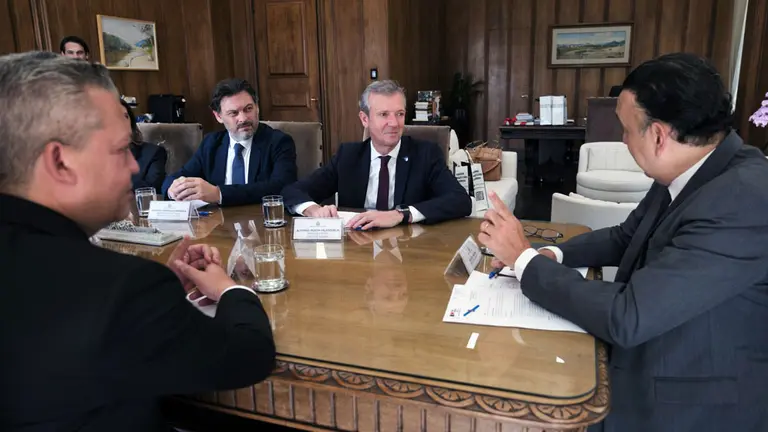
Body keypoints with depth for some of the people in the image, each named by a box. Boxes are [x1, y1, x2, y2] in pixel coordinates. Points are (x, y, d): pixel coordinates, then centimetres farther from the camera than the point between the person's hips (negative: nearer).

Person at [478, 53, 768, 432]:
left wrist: (525, 258, -20)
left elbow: (626, 318, -32)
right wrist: (552, 255, -5)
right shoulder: (690, 170, -3)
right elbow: (624, 237, 12)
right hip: (656, 364, 7)